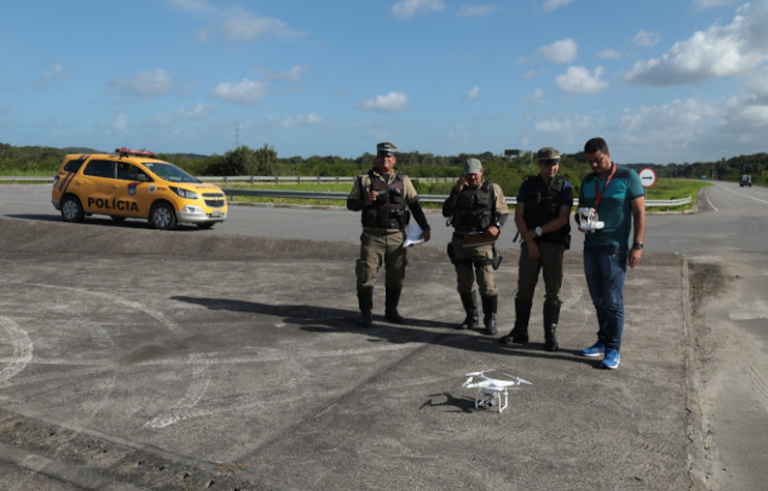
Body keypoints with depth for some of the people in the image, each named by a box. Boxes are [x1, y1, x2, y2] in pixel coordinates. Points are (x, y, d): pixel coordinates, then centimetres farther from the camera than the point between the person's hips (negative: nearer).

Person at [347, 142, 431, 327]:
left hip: (396, 236, 2)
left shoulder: (403, 180, 10)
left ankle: (391, 311, 24)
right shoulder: (364, 180, 6)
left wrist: (425, 227, 0)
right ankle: (366, 313, 9)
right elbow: (350, 203, 7)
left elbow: (414, 205, 10)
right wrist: (365, 202, -14)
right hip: (372, 236, -2)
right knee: (366, 275, -4)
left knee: (396, 276, 8)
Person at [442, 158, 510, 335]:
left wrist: (496, 226, -18)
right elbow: (446, 212, 1)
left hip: (482, 243, -4)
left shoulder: (492, 189, 4)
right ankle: (472, 318, 23)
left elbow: (504, 212, 2)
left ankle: (490, 320, 6)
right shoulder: (459, 191, 12)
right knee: (465, 284, 10)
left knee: (487, 285, -8)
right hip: (460, 243, 4)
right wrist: (456, 191, -8)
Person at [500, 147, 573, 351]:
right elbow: (518, 216, 1)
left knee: (554, 292, 1)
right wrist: (528, 241, -9)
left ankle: (550, 336, 9)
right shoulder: (528, 185, 5)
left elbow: (563, 219, -9)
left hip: (554, 245, -1)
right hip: (530, 244, 2)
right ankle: (520, 332, 13)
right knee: (524, 289, 4)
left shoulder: (565, 187, 0)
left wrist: (538, 231, -13)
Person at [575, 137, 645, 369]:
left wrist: (637, 245, -12)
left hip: (615, 248, -5)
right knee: (598, 299, 10)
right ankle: (603, 342, 21)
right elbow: (580, 210, 20)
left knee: (613, 300, -5)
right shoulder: (588, 180, 13)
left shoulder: (627, 176, -3)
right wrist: (581, 220, -5)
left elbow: (639, 212, -5)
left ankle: (613, 349, 3)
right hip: (591, 246, 5)